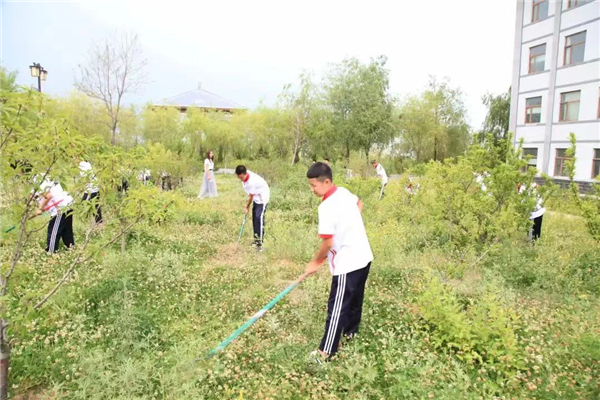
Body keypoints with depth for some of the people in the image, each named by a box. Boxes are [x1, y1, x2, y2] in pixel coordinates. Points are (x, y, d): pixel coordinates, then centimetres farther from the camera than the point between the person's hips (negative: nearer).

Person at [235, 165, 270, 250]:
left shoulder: (252, 182, -36)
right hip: (256, 197, 10)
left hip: (262, 197, -9)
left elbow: (251, 196, -22)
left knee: (259, 217, -20)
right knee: (254, 217, 11)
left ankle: (260, 243, -19)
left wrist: (247, 207, -7)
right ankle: (256, 239, 22)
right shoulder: (245, 174, -11)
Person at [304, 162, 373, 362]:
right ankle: (351, 331, 43)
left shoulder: (327, 207, -23)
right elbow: (359, 203, 25)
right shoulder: (344, 192, 3)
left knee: (337, 307, 0)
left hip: (347, 264, -9)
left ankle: (326, 351, 9)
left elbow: (327, 243, -22)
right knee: (354, 299, 24)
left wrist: (315, 262, -7)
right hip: (363, 257, 9)